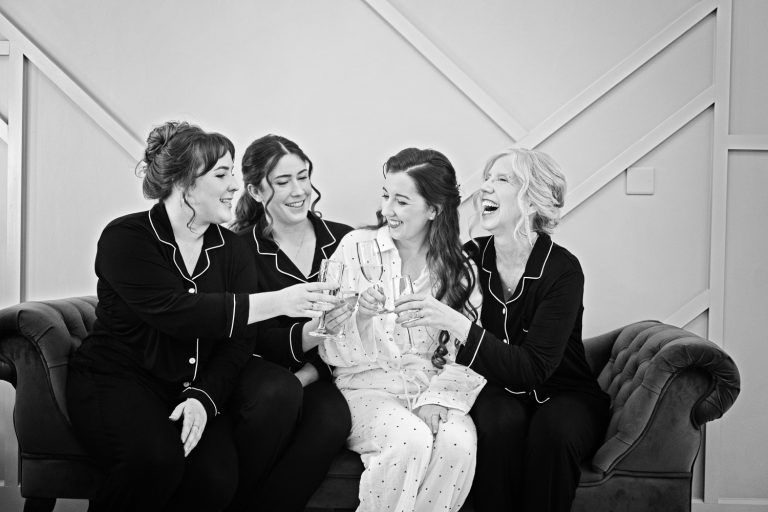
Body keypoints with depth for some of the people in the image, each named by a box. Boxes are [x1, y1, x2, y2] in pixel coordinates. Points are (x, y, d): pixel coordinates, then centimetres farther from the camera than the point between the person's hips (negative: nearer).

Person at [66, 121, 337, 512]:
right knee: (157, 457, -33)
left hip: (196, 388, 4)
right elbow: (175, 312, -24)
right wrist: (276, 302, -26)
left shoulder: (230, 250, 7)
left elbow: (236, 343, -1)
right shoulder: (126, 238, -10)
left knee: (218, 478, -24)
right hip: (116, 380, -4)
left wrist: (204, 397, -20)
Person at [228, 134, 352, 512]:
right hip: (263, 373, -2)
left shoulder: (345, 241, 4)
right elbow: (261, 342, -11)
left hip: (319, 380, 2)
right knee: (279, 392, -35)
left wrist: (308, 375, -14)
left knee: (334, 417, -31)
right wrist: (317, 329, -31)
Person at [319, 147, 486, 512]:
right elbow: (333, 352, -2)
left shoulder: (459, 268, 6)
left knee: (459, 440, -30)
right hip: (366, 387, -2)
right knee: (411, 439, -32)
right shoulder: (356, 247, 0)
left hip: (431, 388, 2)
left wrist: (438, 398, -14)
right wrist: (361, 316, -22)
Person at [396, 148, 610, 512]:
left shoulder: (562, 270, -17)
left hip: (563, 396, -2)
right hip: (498, 394, 2)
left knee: (552, 429, -34)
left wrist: (457, 323, -36)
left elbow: (533, 369, -27)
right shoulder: (471, 257, -6)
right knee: (499, 419, -32)